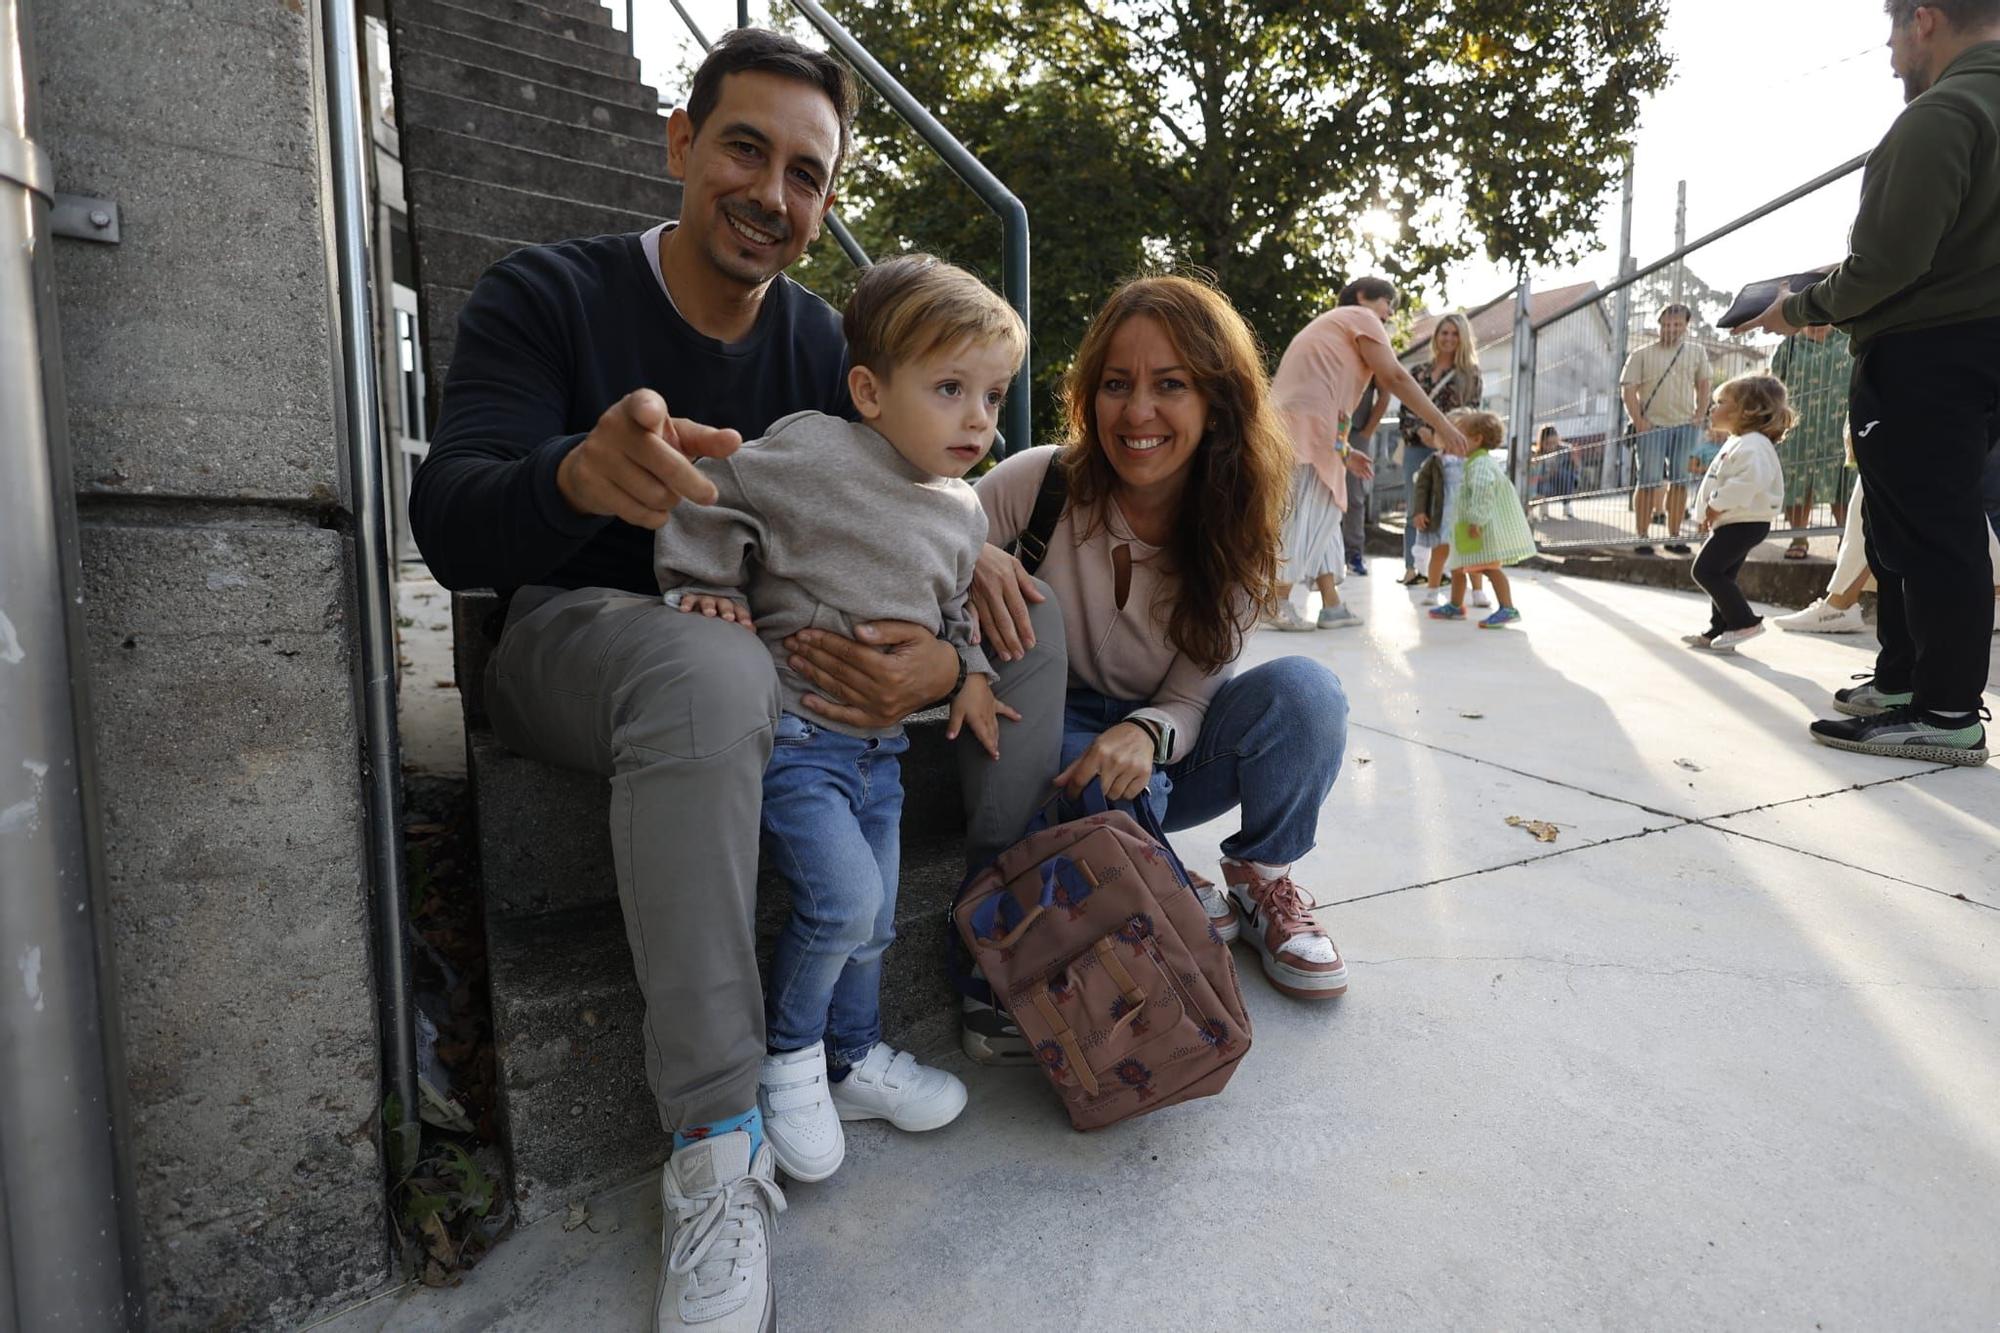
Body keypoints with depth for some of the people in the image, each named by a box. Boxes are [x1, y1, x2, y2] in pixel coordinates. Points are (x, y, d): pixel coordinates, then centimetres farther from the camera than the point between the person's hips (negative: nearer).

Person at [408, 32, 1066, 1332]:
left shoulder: (821, 342, 3)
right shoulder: (548, 294, -8)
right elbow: (450, 530, -20)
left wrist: (944, 658, -27)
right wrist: (581, 473, -45)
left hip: (776, 644, 4)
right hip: (579, 635, -4)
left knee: (1029, 626, -9)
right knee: (707, 665, -40)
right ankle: (720, 1143, -30)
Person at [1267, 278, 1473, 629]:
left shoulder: (1329, 325, 35)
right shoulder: (1360, 317, 8)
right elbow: (1395, 377, -4)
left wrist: (1344, 452, 30)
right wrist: (1442, 425, -4)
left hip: (1286, 422, 9)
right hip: (1308, 423, -9)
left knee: (1320, 515, 10)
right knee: (1309, 515, -9)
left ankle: (1331, 605, 10)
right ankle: (1278, 603, -11)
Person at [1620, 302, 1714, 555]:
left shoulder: (1696, 352, 12)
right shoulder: (1642, 354, 2)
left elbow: (1703, 385, 15)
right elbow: (1628, 389, -3)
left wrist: (1698, 417, 3)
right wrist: (1639, 422, -12)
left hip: (1685, 426, 4)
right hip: (1652, 426, -3)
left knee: (1680, 481, 6)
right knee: (1649, 482, -7)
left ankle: (1674, 537, 12)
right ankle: (1642, 537, -3)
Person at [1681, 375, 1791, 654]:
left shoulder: (1752, 445, -19)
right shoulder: (1737, 443, 18)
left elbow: (1750, 479, -36)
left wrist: (1718, 505, -29)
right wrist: (1712, 515, 20)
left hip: (1744, 523, -11)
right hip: (1736, 523, 11)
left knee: (1706, 570, -13)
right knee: (1721, 576, 13)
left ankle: (1744, 621, -8)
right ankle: (1719, 631, 19)